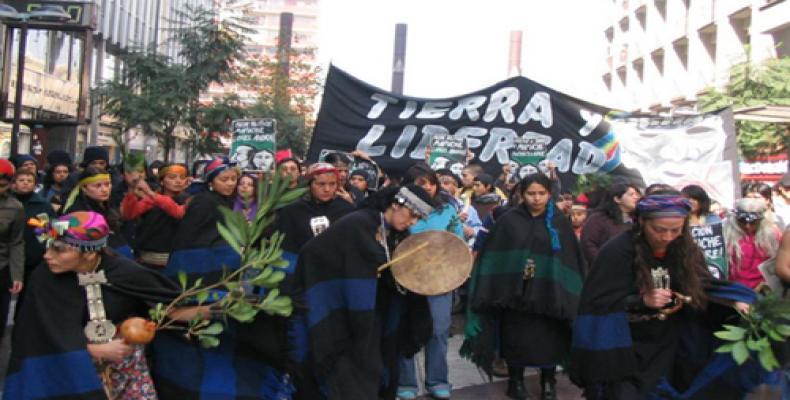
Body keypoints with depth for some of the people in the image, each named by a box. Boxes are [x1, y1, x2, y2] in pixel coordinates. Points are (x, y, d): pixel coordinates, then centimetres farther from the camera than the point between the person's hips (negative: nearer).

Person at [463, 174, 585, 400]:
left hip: (548, 294, 0)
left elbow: (572, 260, 3)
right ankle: (515, 379, 28)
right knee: (516, 338, 9)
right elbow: (492, 257, 0)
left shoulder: (560, 222, 2)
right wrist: (490, 291, -7)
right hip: (515, 292, 0)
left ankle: (549, 382, 26)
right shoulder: (508, 220, 0)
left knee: (548, 340, 7)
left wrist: (568, 294, -4)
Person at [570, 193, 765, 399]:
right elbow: (598, 304, -18)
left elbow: (703, 287, 7)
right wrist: (642, 301, -29)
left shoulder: (686, 249, -3)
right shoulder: (618, 251, -19)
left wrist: (734, 302, -10)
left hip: (668, 346, 5)